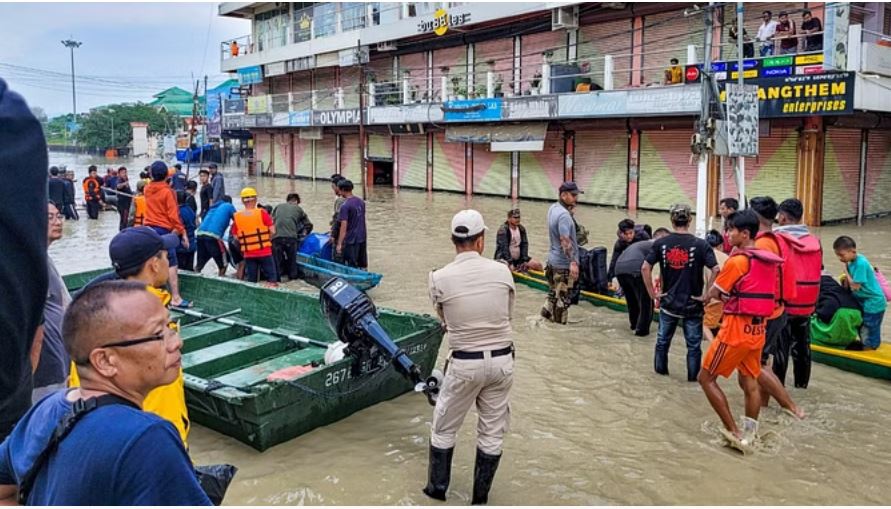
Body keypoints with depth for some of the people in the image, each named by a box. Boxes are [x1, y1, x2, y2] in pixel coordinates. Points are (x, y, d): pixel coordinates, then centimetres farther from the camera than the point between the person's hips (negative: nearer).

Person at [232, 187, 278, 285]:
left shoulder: (237, 216, 0)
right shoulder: (262, 212, -9)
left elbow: (235, 237, 4)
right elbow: (272, 231, -9)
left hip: (248, 254, 3)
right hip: (265, 252, -3)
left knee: (251, 281, 12)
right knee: (272, 279, 6)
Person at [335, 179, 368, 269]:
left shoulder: (345, 206, -17)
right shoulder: (361, 201, 6)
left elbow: (344, 226, -20)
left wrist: (339, 244, -18)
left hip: (351, 240, -7)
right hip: (363, 238, 7)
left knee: (351, 267, 1)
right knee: (363, 266, 14)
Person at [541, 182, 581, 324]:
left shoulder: (553, 208, 5)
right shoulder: (563, 215, -23)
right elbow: (565, 241, -31)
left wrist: (570, 207, 11)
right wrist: (573, 262, -36)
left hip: (553, 259, 9)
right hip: (564, 264, -9)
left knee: (554, 292, 23)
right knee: (563, 298, 3)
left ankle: (546, 313, 29)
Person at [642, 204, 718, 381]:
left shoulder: (661, 243, -3)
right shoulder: (700, 245, -9)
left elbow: (645, 268, -8)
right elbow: (715, 270, -18)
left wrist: (652, 293, -2)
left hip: (668, 302, 2)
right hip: (693, 304, -2)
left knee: (663, 340, 20)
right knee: (693, 344, 12)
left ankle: (660, 369, 33)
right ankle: (693, 376, 20)